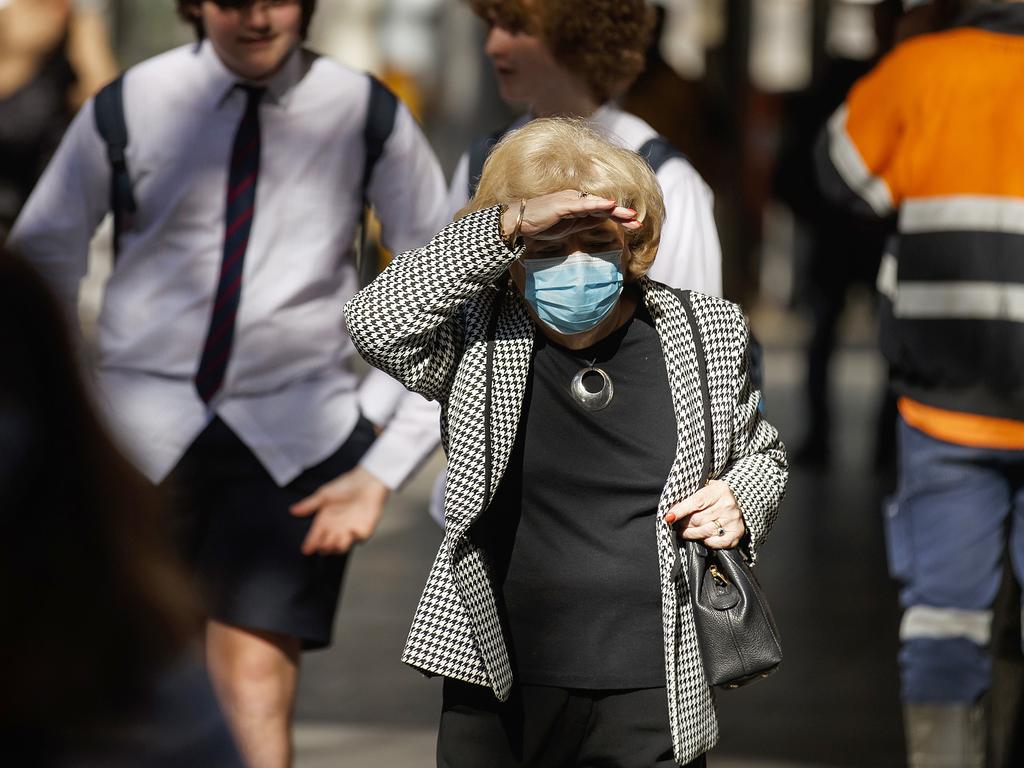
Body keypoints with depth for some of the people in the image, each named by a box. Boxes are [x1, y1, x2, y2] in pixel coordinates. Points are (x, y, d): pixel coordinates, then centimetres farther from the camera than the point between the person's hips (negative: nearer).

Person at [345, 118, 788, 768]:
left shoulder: (705, 334, 3)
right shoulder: (479, 336, -3)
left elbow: (758, 451, 19)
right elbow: (376, 323, -23)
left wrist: (742, 499, -5)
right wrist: (510, 225, -25)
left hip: (653, 693, 1)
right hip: (496, 692, -1)